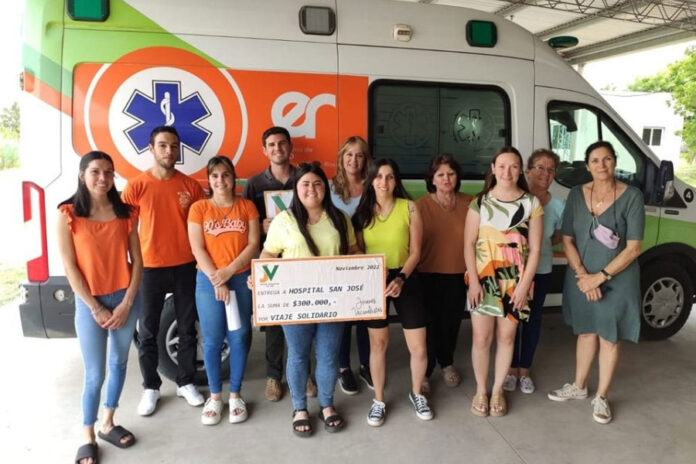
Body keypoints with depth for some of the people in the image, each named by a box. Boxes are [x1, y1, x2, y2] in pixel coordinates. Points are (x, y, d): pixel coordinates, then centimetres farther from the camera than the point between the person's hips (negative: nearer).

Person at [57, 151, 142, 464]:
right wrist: (96, 308, -11)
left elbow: (137, 261, 1)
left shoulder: (126, 213, 0)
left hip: (126, 299, 3)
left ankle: (108, 424, 33)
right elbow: (70, 267, -9)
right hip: (89, 302, -3)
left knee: (119, 363, 14)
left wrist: (126, 303, -7)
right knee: (95, 374, 2)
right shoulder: (68, 214, -7)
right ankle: (88, 438, 21)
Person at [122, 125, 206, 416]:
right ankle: (150, 387, 25)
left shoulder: (190, 185, 2)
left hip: (185, 267, 2)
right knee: (147, 332, 8)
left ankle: (186, 382, 27)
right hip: (150, 268, -2)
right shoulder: (137, 186, -4)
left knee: (187, 328, 11)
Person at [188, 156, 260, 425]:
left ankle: (235, 394, 21)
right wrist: (216, 280, -12)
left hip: (241, 279, 1)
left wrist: (228, 272, -13)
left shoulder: (247, 207, 4)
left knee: (239, 338, 6)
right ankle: (215, 396, 20)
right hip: (208, 281, -1)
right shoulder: (199, 208, 2)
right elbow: (197, 249, -4)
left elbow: (253, 245, -2)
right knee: (212, 340, 5)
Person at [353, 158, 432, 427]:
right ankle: (379, 400, 29)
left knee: (418, 348, 3)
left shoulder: (409, 207, -7)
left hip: (406, 279, -1)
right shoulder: (362, 210, 0)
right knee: (378, 343, 11)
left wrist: (401, 278, -20)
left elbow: (415, 251, -7)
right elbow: (357, 251, 4)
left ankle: (416, 394, 31)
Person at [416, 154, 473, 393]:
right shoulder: (421, 205, -9)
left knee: (451, 321, 17)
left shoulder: (469, 203, -3)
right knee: (429, 323, 3)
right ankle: (424, 372, 21)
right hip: (428, 274, -2)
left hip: (458, 274, 3)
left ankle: (447, 363, 41)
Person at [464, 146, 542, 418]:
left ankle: (497, 390, 28)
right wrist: (473, 280, -11)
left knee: (506, 337, 10)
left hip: (515, 281, 1)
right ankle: (481, 390, 23)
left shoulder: (531, 203, 0)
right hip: (483, 279, 0)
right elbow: (469, 244, -2)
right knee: (481, 338, 3)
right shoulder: (480, 202, 0)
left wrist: (524, 284, -8)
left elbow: (535, 249, -1)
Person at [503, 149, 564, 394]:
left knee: (533, 319, 13)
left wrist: (539, 244, -3)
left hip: (541, 270, 2)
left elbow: (559, 236, 10)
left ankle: (525, 370, 30)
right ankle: (511, 369, 26)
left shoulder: (558, 206, -6)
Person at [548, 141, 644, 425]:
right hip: (581, 277, 3)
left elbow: (633, 248, -13)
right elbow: (567, 241, -2)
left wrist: (600, 277, -17)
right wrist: (583, 276, -13)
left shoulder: (631, 196, -12)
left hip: (617, 279, -3)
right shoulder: (577, 195, -3)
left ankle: (601, 397, 27)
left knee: (608, 337, 9)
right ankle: (579, 387, 35)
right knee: (586, 332, 17)